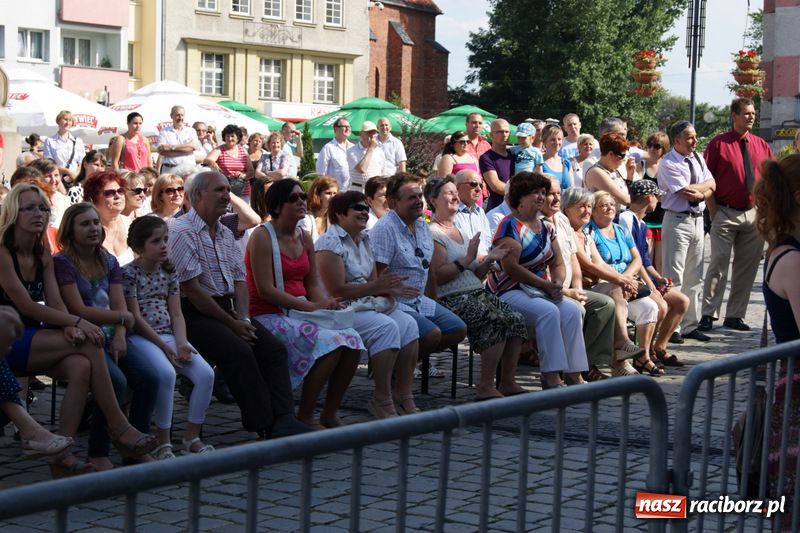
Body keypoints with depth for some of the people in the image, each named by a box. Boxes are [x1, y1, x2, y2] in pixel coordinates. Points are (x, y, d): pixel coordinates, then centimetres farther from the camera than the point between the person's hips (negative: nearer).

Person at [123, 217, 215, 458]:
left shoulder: (168, 272, 14)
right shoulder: (129, 273, -4)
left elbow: (176, 314, 11)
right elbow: (136, 318, -10)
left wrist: (181, 343, -8)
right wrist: (164, 346, -15)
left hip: (168, 335, 6)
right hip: (141, 337, -6)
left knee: (206, 374, -15)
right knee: (166, 373, -35)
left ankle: (192, 436, -3)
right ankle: (163, 441, -22)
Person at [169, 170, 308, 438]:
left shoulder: (226, 234, 18)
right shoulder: (182, 232, -10)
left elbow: (240, 280, 15)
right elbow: (191, 289, -16)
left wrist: (244, 319, -4)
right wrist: (231, 324, -13)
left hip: (226, 309, 8)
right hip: (195, 314, -8)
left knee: (273, 347, -12)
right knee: (239, 350, -28)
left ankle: (282, 419, -20)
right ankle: (265, 426, -24)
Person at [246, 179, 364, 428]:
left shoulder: (305, 239, 14)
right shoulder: (262, 237, -8)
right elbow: (265, 289, -16)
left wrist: (326, 303, -8)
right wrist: (311, 306, -20)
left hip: (299, 314, 7)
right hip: (269, 317, -7)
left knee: (352, 340, -16)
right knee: (330, 342, -28)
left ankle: (329, 415, -3)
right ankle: (304, 417, -15)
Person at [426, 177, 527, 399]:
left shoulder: (460, 231, 24)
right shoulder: (433, 233, -3)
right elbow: (438, 276, -15)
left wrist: (489, 260, 7)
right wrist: (467, 259, -15)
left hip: (477, 293, 9)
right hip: (452, 299, -9)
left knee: (516, 320, -12)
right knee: (498, 322, -28)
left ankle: (508, 383, -6)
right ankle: (485, 388, -23)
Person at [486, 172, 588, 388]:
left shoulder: (546, 228, 16)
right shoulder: (510, 226, -10)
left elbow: (558, 264, 17)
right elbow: (511, 267, -19)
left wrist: (557, 283, -7)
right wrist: (546, 285, -18)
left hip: (541, 290, 7)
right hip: (510, 291, -7)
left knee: (571, 310, -19)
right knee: (549, 311, -31)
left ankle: (574, 374, -22)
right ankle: (551, 377, -31)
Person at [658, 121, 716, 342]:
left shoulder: (697, 158, 12)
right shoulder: (669, 164, -11)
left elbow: (712, 186, 7)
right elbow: (686, 192, -17)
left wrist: (699, 192, -13)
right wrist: (705, 186, -1)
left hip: (697, 219, 8)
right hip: (677, 221, -8)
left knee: (694, 278, 11)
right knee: (673, 277, -8)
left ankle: (690, 326, 19)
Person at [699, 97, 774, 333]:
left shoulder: (762, 146, 10)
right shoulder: (718, 143, -3)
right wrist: (713, 211, -9)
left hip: (754, 214, 5)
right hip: (725, 214, -4)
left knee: (746, 268, 7)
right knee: (718, 264, -6)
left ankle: (735, 315, 16)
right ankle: (708, 315, -2)